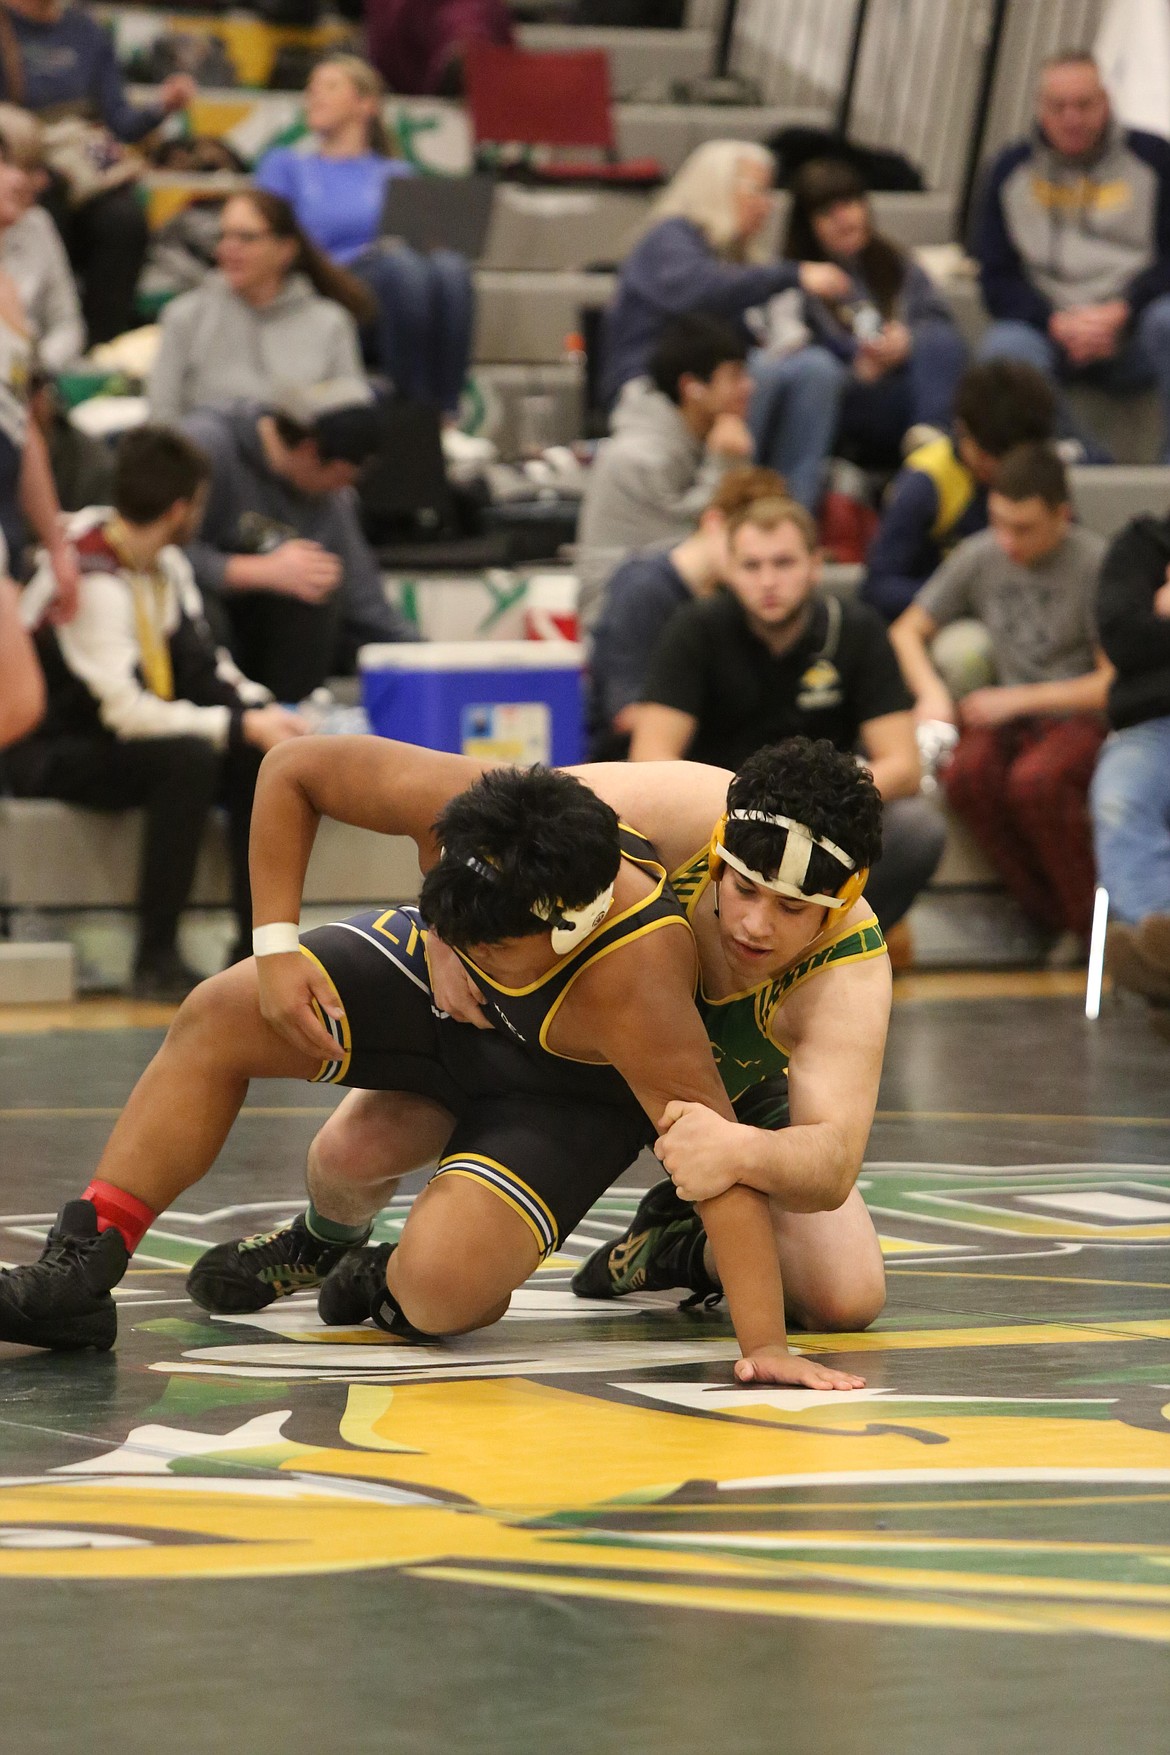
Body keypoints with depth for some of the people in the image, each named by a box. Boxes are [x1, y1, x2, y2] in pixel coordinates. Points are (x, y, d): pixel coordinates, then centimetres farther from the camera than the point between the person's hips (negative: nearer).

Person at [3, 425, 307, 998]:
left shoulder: (166, 564, 4)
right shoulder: (91, 580, -25)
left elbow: (201, 664, 10)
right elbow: (126, 711, -29)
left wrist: (261, 710, -9)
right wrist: (242, 726, -25)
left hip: (125, 737, 8)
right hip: (51, 757, -8)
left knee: (261, 761, -13)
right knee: (189, 757, -33)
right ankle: (156, 961, -29)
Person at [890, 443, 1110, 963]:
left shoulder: (1096, 564, -13)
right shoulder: (979, 557, 0)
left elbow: (1115, 682, -12)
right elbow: (907, 631, 11)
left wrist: (1018, 699, -18)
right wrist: (932, 692, -9)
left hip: (1085, 716, -4)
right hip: (1011, 717, 4)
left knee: (1034, 780, -37)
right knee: (966, 773, -30)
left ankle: (1091, 920, -13)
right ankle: (1052, 917, -14)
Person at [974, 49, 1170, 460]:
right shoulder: (1011, 170, 12)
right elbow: (997, 278, 7)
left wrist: (1119, 313, -14)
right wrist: (1057, 323, -11)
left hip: (1131, 325, -1)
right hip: (1048, 329, 1)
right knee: (1005, 346, -33)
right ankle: (1090, 467, -37)